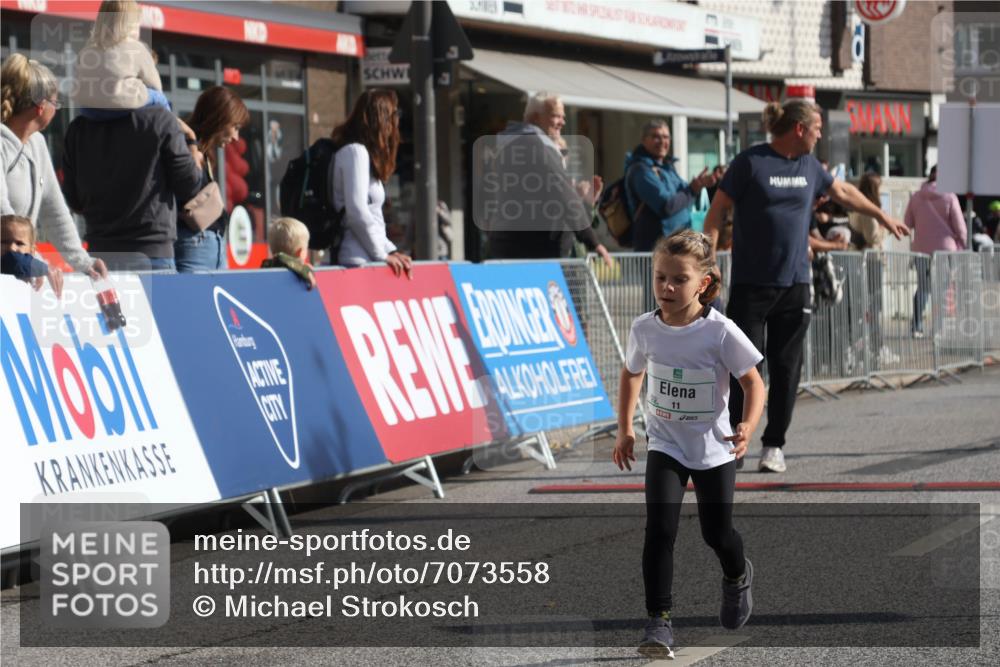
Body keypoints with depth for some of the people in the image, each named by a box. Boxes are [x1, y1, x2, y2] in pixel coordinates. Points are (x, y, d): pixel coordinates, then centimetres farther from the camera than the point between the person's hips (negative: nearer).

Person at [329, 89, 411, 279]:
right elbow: (357, 211, -15)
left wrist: (390, 250, 11)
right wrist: (382, 255, -8)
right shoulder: (355, 152, -8)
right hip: (357, 261, -9)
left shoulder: (362, 151, 21)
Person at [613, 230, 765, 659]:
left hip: (714, 448, -2)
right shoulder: (644, 329, -8)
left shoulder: (720, 332, -19)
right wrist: (624, 430, 9)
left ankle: (737, 576, 44)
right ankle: (659, 621, -11)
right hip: (665, 446, 2)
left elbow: (753, 382, -12)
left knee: (717, 533, 9)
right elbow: (632, 374, 11)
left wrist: (747, 426, -29)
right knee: (659, 528, -15)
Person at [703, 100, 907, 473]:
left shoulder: (809, 167, 11)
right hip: (751, 285, -5)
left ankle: (774, 445, 11)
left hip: (794, 285, 5)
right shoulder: (750, 163, -7)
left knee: (786, 368, 3)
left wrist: (883, 218, 36)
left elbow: (843, 192, 27)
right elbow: (717, 212, -6)